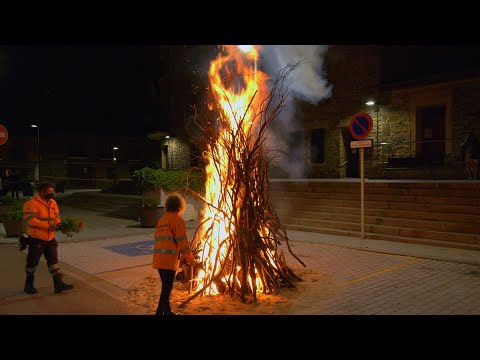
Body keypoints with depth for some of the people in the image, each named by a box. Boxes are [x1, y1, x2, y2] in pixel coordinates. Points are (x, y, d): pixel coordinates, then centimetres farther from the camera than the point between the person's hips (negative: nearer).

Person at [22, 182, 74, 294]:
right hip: (36, 239, -7)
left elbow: (57, 217, 12)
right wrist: (48, 226, -25)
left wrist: (56, 223, -13)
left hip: (50, 238, 7)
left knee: (53, 260, 7)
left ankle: (58, 283, 10)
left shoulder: (53, 202, 8)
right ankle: (29, 285, 25)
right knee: (32, 262, 7)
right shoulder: (31, 203, -14)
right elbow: (29, 220, -24)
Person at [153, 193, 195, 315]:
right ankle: (160, 312, -2)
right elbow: (183, 241, -11)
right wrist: (190, 258, -1)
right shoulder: (178, 219, -7)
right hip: (169, 259, -8)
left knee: (166, 287, 18)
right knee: (167, 288, -2)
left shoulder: (161, 219, 17)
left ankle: (167, 311, 27)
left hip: (158, 258, 8)